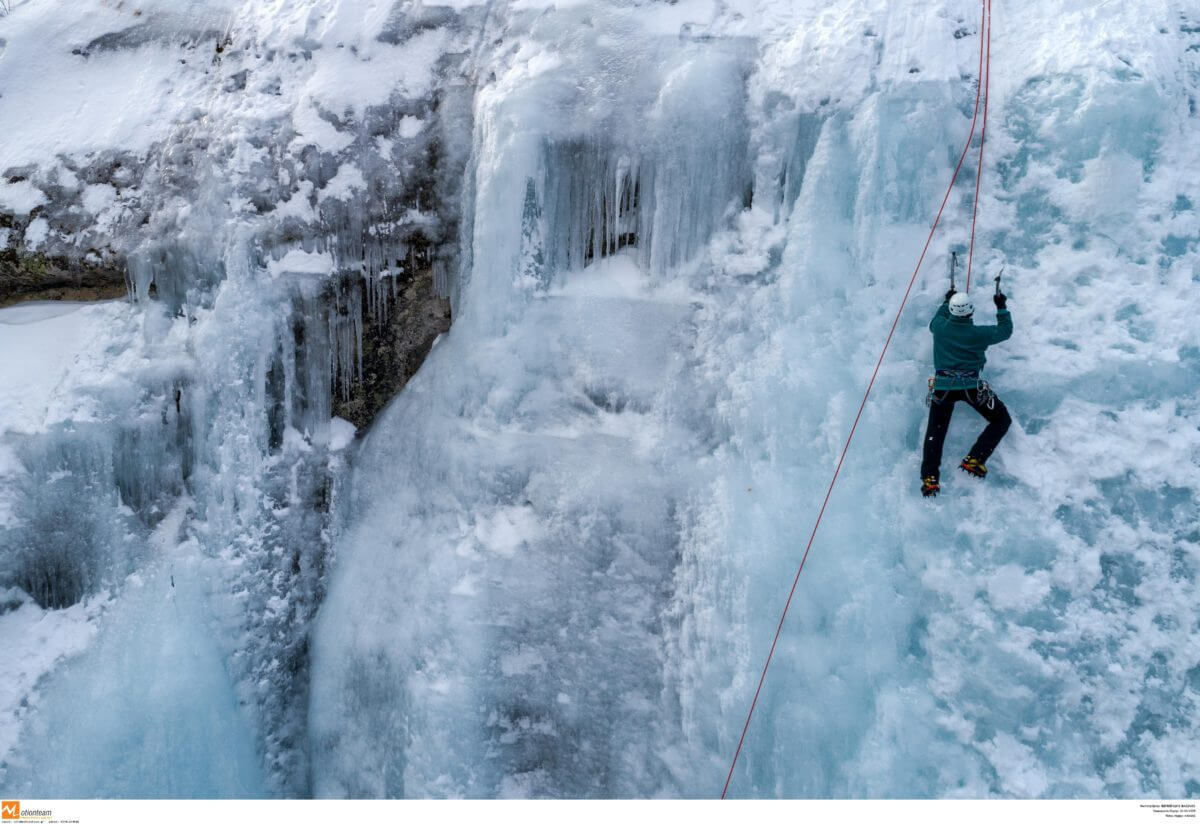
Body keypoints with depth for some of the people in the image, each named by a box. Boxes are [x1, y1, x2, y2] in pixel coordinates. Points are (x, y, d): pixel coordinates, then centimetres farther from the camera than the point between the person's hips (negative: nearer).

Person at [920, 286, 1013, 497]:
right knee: (1001, 420, 13)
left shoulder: (940, 327, -1)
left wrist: (946, 302, 38)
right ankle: (974, 461, -1)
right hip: (971, 386, -2)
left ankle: (929, 478, -8)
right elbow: (1005, 330, 11)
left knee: (935, 431, 8)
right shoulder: (979, 334, -7)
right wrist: (1001, 307, 24)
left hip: (942, 386, 3)